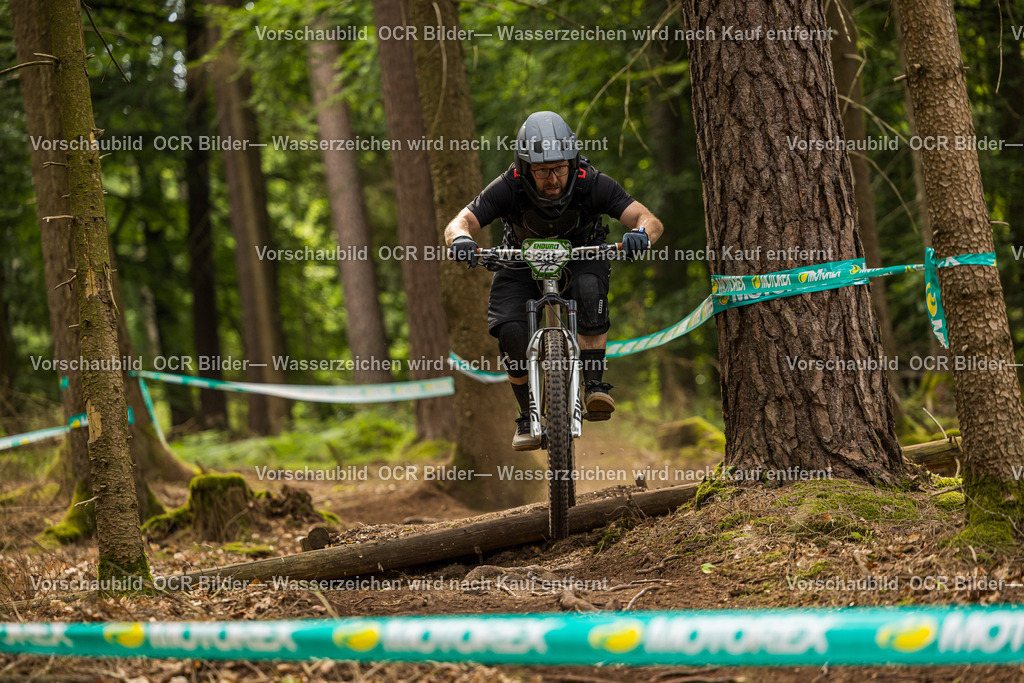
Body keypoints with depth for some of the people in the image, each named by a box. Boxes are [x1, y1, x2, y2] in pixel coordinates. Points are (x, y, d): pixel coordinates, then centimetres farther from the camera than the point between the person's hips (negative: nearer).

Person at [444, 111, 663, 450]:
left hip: (581, 257, 0)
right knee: (510, 332, -23)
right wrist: (460, 238, -58)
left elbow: (650, 220, -33)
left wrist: (640, 234, -57)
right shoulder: (509, 187, -29)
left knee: (589, 290, -35)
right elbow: (458, 223, -34)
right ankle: (528, 418, -2)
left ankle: (594, 386, -26)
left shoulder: (592, 183, -29)